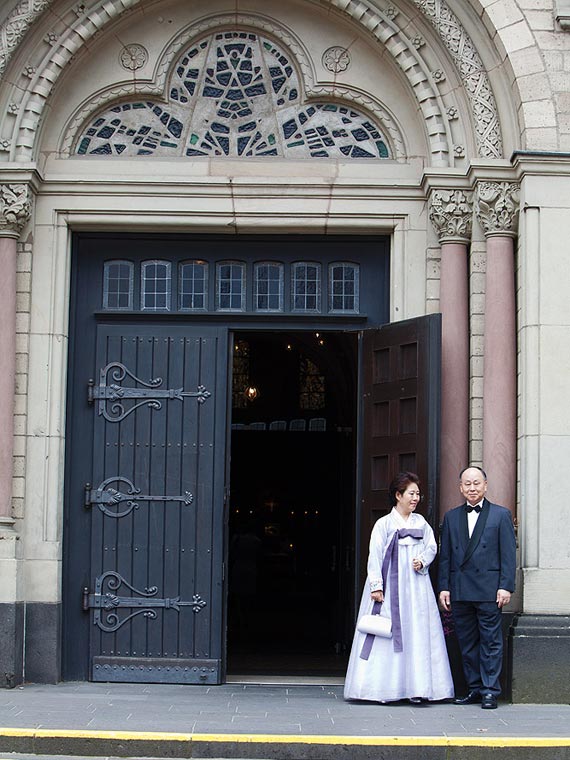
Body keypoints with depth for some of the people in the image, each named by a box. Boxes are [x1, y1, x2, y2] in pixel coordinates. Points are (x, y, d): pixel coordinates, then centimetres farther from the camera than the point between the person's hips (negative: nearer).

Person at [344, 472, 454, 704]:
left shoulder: (421, 522, 12)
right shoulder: (384, 524, -1)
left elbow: (432, 547, 15)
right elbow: (375, 556, -5)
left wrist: (423, 561, -6)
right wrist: (376, 586, -12)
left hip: (417, 588, 4)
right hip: (391, 587, -4)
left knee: (417, 634, -1)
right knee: (386, 633, -5)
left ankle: (416, 687, 1)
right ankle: (382, 687, 0)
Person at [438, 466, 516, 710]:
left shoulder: (501, 514, 4)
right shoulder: (451, 517, 13)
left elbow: (508, 554, -1)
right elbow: (445, 555, 13)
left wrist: (506, 586, -8)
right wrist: (444, 587, 5)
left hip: (489, 590, -4)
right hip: (460, 591, 4)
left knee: (490, 641, -2)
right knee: (467, 642, 8)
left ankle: (490, 691, 3)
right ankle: (474, 689, 16)